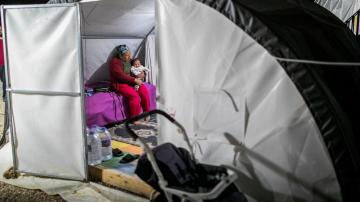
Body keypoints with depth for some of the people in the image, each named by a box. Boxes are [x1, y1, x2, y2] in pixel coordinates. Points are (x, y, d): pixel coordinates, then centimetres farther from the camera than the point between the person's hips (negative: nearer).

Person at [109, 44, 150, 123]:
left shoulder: (129, 59, 7)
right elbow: (121, 76, -24)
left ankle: (147, 112, 0)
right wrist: (135, 80, -25)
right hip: (120, 84, -7)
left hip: (131, 81, 7)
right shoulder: (115, 62, -16)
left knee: (144, 91, -14)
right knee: (134, 95, -28)